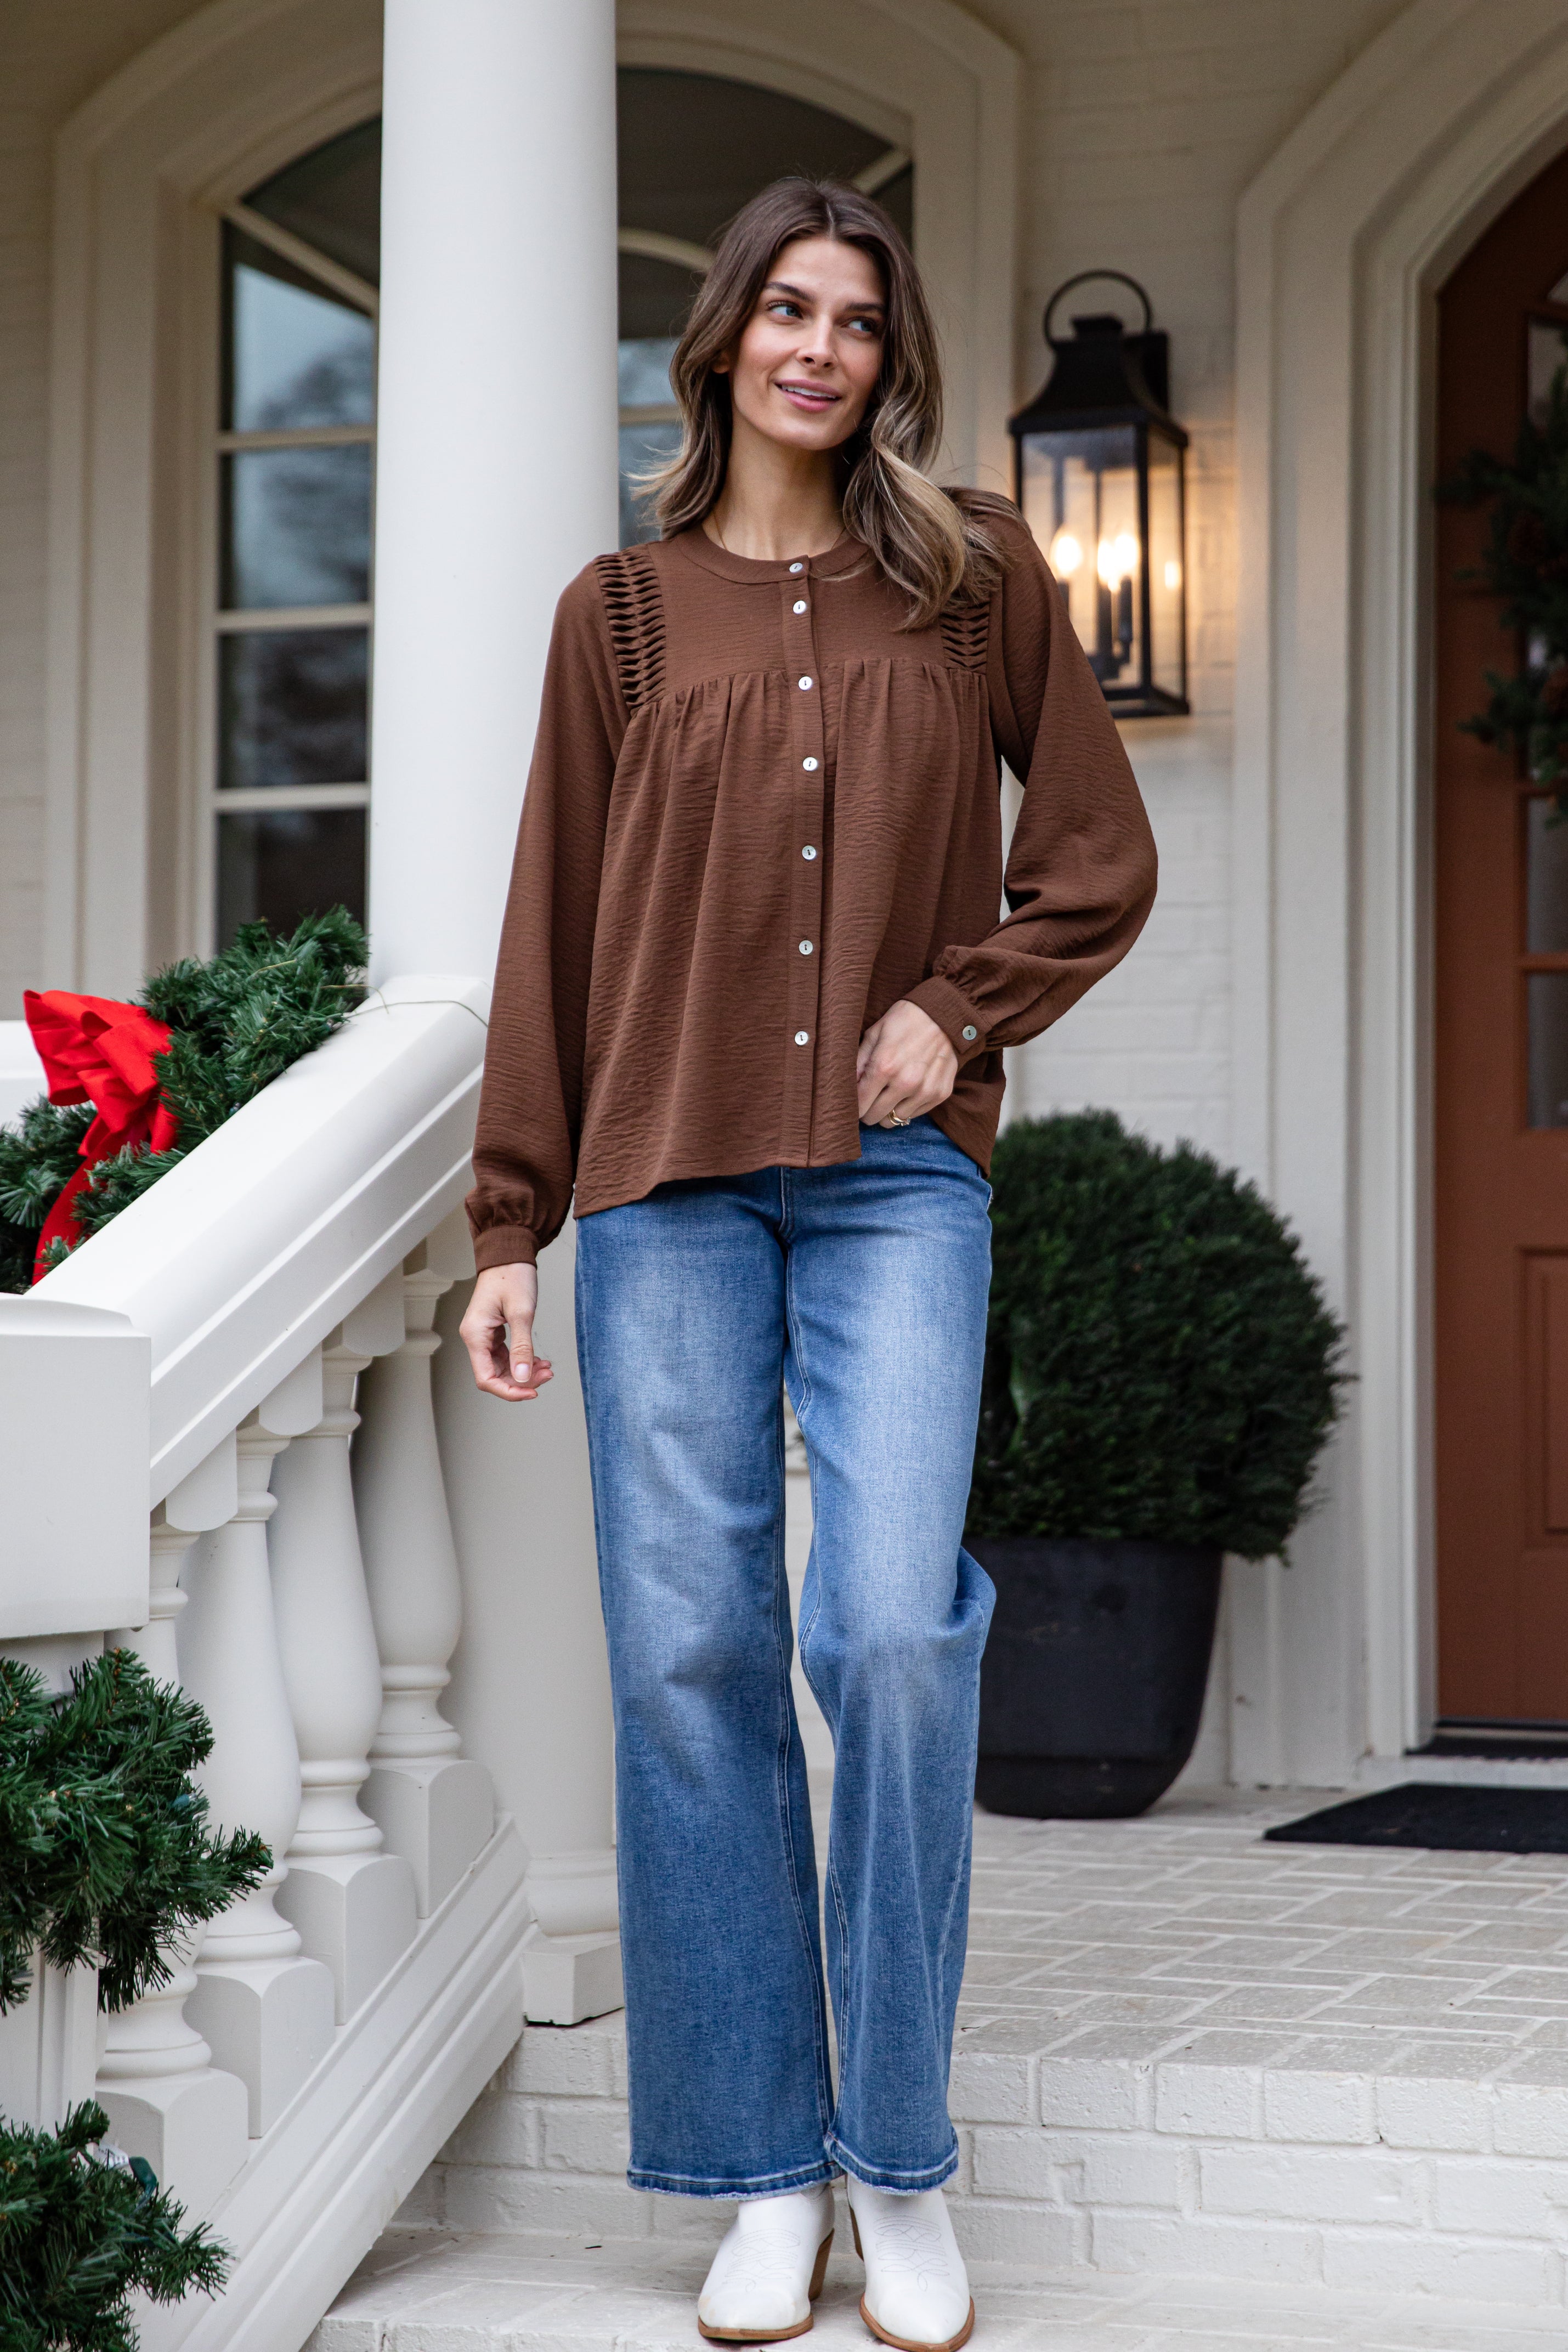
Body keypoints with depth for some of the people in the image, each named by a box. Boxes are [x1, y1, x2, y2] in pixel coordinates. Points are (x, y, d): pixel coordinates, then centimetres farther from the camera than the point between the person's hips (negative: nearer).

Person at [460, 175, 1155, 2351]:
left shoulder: (978, 579, 10)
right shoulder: (624, 612, 11)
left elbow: (1099, 856, 13)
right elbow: (554, 928, 10)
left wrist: (965, 1010, -3)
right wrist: (511, 1225, 6)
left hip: (896, 1177, -1)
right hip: (668, 1182, 1)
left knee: (898, 1629, -14)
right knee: (690, 1655, -2)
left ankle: (902, 2165, 1)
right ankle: (763, 2171, 8)